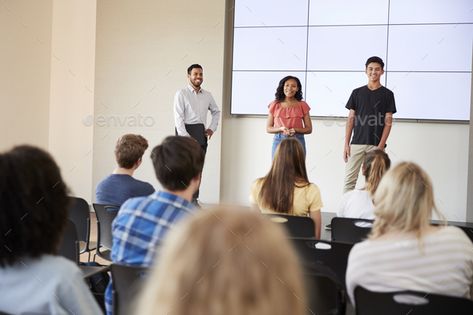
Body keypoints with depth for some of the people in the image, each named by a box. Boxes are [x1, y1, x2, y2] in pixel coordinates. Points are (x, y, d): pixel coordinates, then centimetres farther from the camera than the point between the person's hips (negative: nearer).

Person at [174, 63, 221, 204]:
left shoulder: (207, 95, 13)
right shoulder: (181, 94, -3)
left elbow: (216, 111, 29)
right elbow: (178, 117, -10)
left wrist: (212, 128, 15)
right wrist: (185, 137, -18)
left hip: (201, 134, 5)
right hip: (186, 131, -5)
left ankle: (194, 199, 12)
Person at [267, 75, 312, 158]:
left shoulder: (302, 105, 4)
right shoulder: (275, 105, 5)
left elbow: (309, 129, 6)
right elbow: (268, 128, 7)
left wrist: (295, 130, -12)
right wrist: (281, 128, -12)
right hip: (279, 141, 0)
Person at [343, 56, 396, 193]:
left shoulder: (387, 94, 4)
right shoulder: (357, 93, 10)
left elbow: (388, 122, 0)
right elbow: (351, 119, 10)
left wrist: (381, 146, -10)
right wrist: (346, 144, 2)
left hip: (376, 145, -2)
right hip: (356, 143, 2)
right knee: (349, 179, -1)